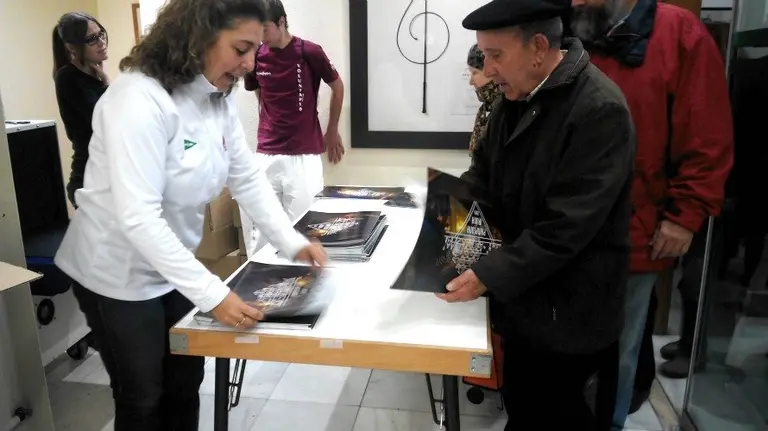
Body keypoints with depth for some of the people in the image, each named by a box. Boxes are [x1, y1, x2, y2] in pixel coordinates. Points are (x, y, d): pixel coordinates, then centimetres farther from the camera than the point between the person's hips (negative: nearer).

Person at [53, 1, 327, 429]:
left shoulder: (219, 100, -2)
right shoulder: (139, 99, -27)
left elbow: (248, 178, 2)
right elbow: (138, 218, -34)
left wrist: (292, 242, -9)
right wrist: (212, 294, -37)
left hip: (173, 270, 7)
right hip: (122, 276, -7)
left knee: (186, 385, 18)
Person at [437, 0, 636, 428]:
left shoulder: (600, 110, -23)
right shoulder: (516, 98, 3)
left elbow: (566, 227, -26)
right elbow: (486, 169, 14)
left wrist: (490, 276, -23)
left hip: (565, 312, -7)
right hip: (522, 296, 7)